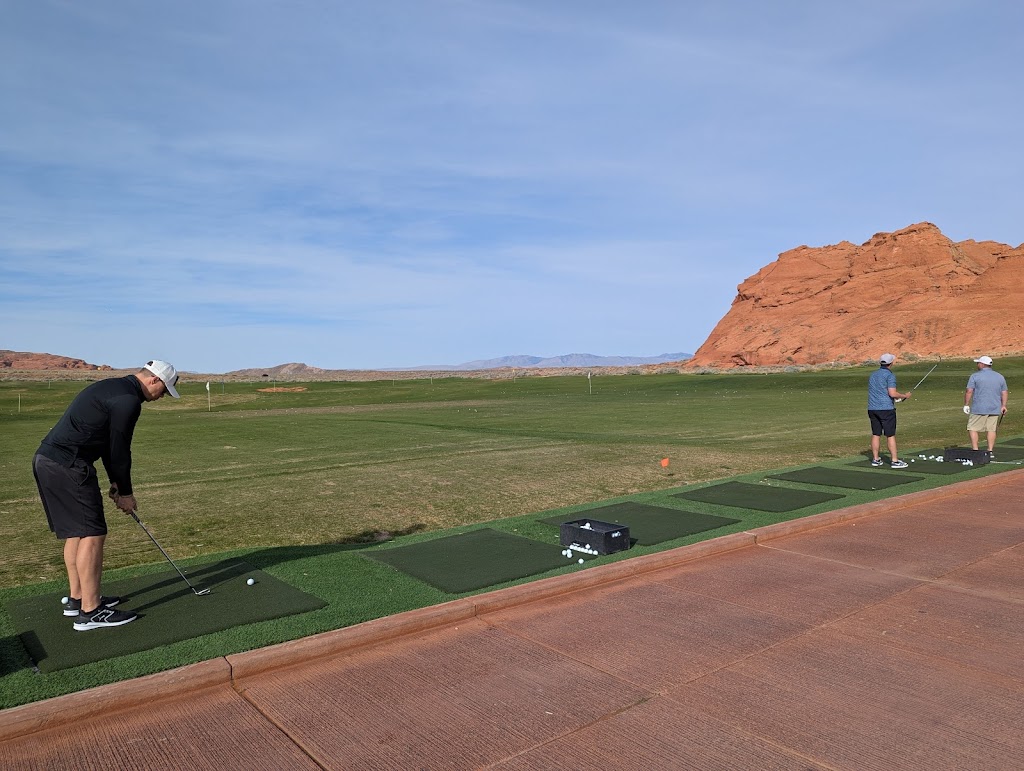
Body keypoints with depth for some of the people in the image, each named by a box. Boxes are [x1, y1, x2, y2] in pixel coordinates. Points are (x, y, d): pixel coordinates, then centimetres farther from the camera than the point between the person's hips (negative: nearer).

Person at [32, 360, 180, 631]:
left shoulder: (112, 388, 20)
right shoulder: (128, 400, -13)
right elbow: (119, 449, -10)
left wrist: (116, 483, 21)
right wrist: (126, 492, 2)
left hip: (46, 459, 11)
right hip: (67, 465, -11)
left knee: (76, 532, 18)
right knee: (91, 534, -6)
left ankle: (77, 598, 27)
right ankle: (90, 612, -1)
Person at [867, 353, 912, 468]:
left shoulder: (872, 375, 13)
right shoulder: (890, 375, -9)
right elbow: (892, 393, -18)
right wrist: (905, 396, -1)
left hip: (872, 408, 6)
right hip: (886, 409, -6)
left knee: (875, 434, 9)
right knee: (890, 435, -3)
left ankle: (875, 459, 11)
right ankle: (894, 461, -2)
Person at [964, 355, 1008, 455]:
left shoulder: (975, 376, -5)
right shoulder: (1000, 377, 11)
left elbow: (969, 392, -8)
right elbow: (1004, 393, 13)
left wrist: (966, 404, -2)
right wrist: (1003, 405, 18)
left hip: (979, 409, -5)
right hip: (995, 409, 5)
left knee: (973, 428, 1)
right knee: (991, 429, 8)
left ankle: (975, 450, -5)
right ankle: (991, 451, 6)